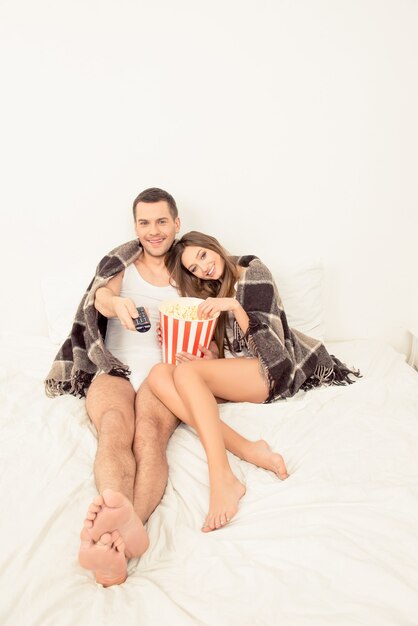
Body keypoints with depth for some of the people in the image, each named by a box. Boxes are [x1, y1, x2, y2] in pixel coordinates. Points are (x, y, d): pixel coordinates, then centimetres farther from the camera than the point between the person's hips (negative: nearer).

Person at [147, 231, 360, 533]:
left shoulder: (252, 272, 1)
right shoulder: (213, 291, 21)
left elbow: (269, 346, -8)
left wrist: (234, 306, -19)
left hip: (272, 371, -7)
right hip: (240, 374, 7)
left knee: (185, 372, -30)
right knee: (158, 375, -19)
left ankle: (223, 480, -42)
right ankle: (246, 449, -34)